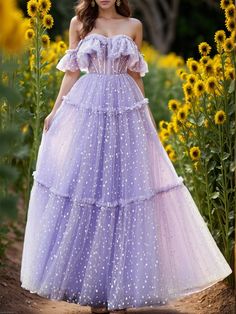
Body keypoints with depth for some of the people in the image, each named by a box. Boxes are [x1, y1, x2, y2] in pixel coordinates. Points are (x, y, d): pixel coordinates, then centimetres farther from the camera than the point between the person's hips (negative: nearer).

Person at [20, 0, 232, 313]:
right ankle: (93, 288, 7)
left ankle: (120, 288, 7)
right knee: (84, 181, -2)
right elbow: (72, 72, 8)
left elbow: (136, 76, 12)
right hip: (86, 111, 0)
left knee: (125, 181, -1)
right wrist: (55, 112, 3)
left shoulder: (134, 26, 8)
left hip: (125, 112, 1)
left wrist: (148, 115, 9)